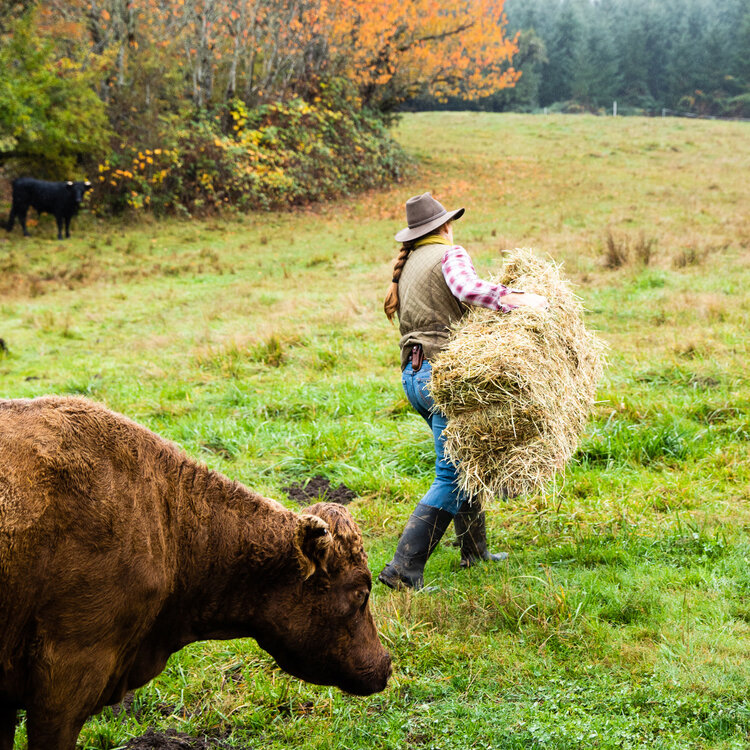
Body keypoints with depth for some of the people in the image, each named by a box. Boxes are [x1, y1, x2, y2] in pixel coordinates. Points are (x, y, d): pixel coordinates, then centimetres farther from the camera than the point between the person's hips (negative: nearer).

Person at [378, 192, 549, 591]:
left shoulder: (407, 266, 22)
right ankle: (403, 568, -17)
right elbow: (466, 288, -24)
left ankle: (474, 550, 29)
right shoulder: (450, 254, -2)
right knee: (451, 476, -10)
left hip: (413, 374, 9)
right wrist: (517, 299, -22)